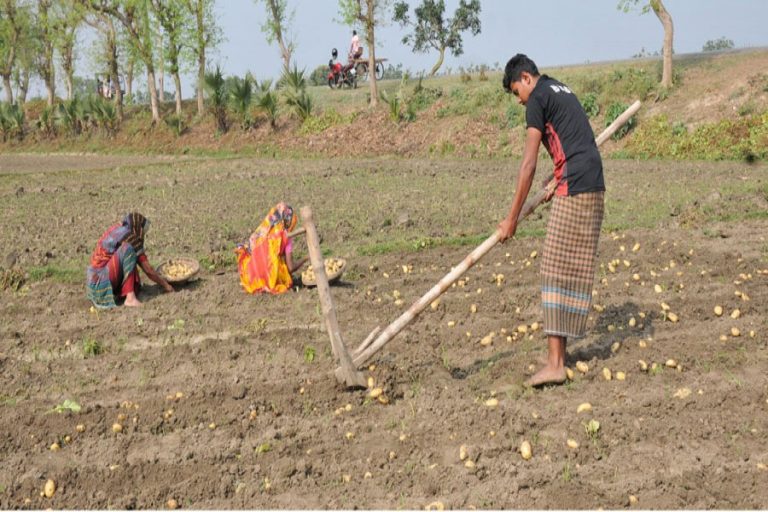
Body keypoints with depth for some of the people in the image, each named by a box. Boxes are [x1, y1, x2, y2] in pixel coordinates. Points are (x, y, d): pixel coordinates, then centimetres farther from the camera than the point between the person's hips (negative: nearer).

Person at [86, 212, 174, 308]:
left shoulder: (117, 228, 12)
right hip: (102, 281, -9)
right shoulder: (131, 239, -12)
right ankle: (130, 298, -30)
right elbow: (148, 270, -8)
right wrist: (166, 285, 4)